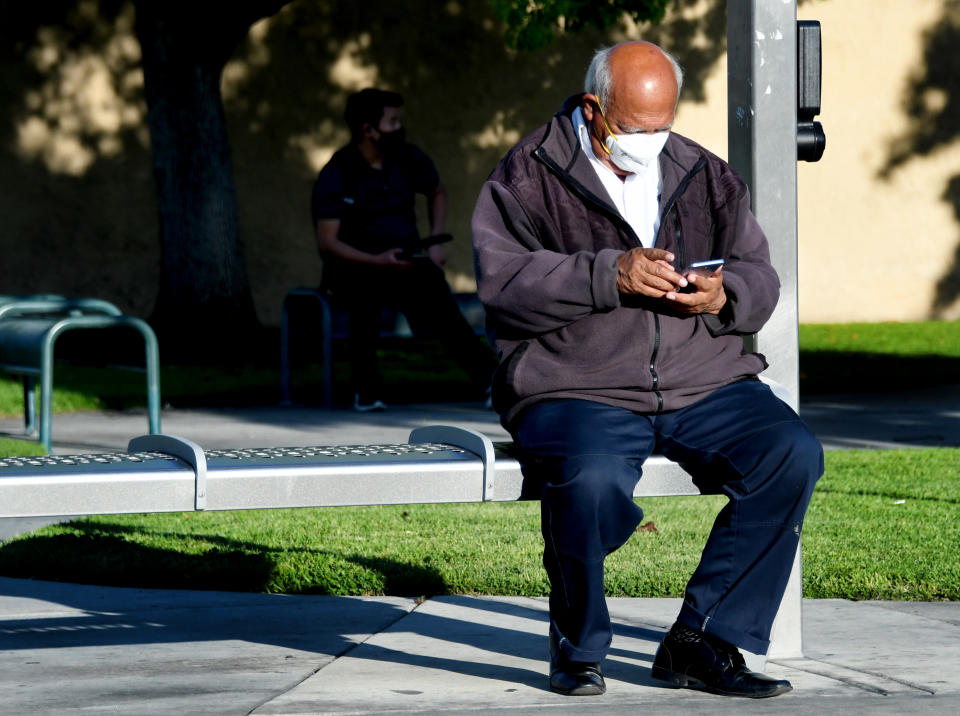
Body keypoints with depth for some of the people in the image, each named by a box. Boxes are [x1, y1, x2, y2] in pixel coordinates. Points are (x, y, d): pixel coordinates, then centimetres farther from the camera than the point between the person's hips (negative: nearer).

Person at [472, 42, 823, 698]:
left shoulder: (705, 176, 17)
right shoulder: (530, 176, 3)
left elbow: (759, 279, 16)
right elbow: (503, 280, -10)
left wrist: (724, 295, -8)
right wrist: (609, 276, -20)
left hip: (704, 382, 4)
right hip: (577, 390, -4)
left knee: (793, 453, -22)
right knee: (592, 481, -37)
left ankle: (701, 642, -15)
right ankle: (578, 646, -6)